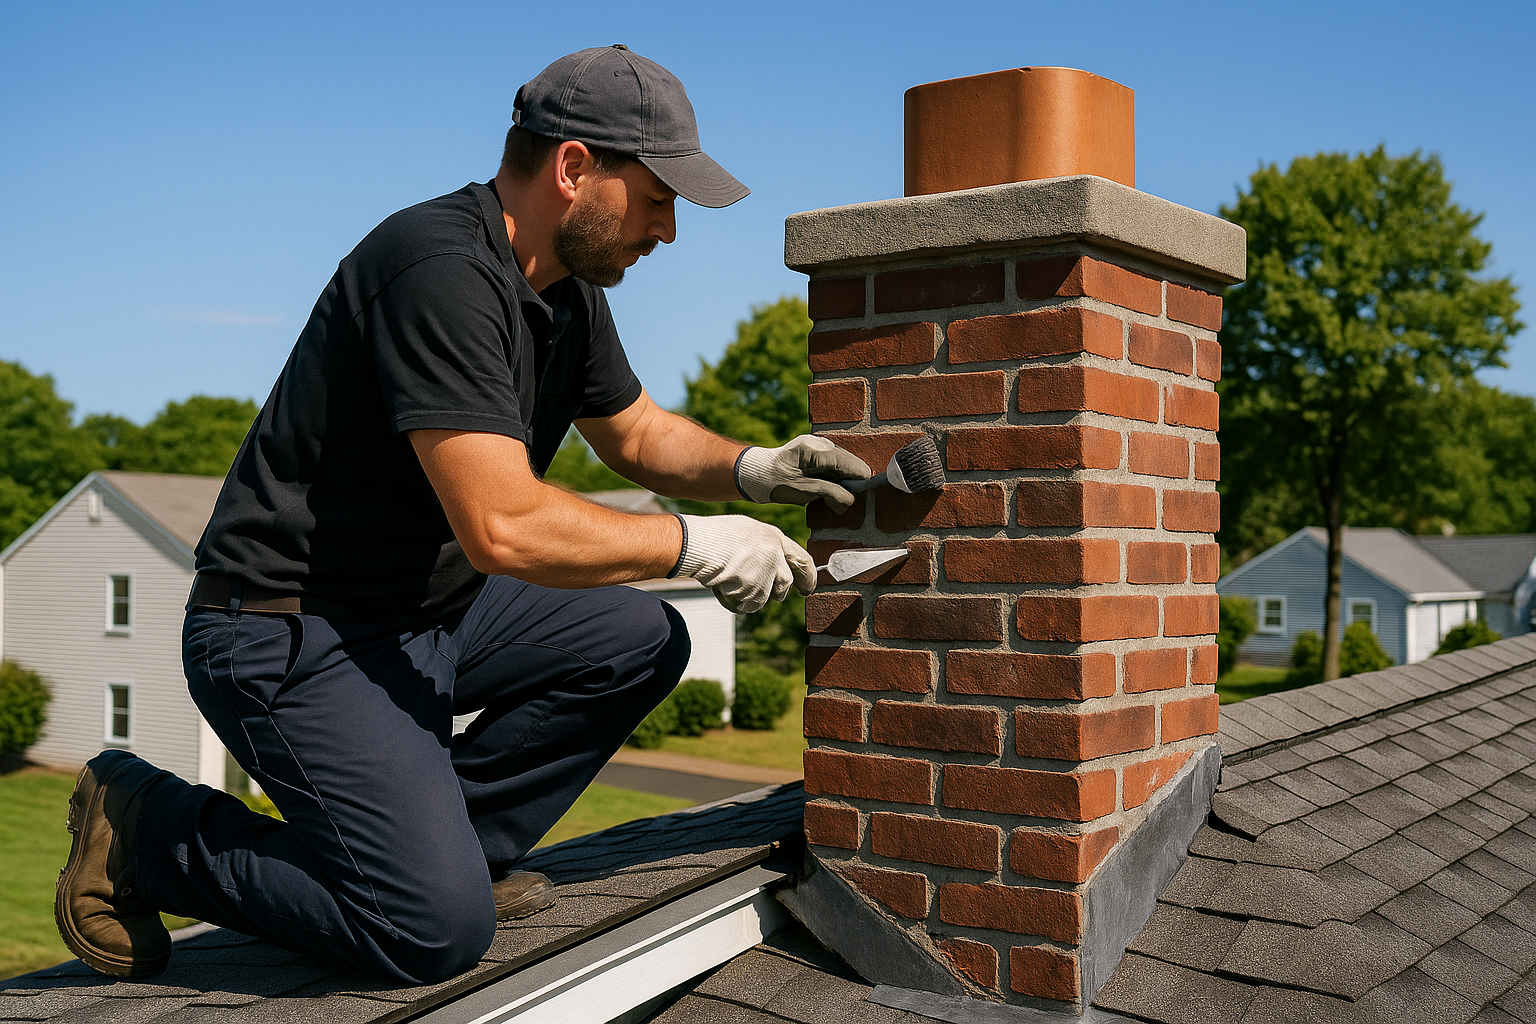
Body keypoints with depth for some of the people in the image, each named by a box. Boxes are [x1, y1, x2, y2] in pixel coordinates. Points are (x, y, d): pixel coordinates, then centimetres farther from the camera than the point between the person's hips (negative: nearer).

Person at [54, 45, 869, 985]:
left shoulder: (567, 289, 6)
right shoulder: (441, 269, -25)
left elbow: (636, 432, 22)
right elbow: (504, 526, -31)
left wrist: (748, 468, 3)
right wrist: (693, 543, -20)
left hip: (430, 611, 10)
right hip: (291, 635, -10)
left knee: (642, 642, 7)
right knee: (440, 930, -17)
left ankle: (445, 844, 10)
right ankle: (146, 828, 2)